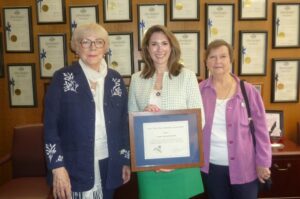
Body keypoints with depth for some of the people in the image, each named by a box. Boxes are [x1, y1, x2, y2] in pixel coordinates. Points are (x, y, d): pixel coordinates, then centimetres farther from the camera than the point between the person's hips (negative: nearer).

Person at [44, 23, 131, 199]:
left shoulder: (116, 79, 3)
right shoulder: (62, 78, -6)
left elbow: (123, 122, 8)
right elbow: (50, 125, -7)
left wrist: (126, 160, 7)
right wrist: (57, 167, -12)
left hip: (109, 165, 3)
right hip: (75, 167, -3)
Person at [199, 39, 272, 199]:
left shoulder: (248, 91, -6)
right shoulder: (199, 90, -3)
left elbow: (261, 129, -2)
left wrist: (263, 162, -3)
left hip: (243, 166, -1)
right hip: (211, 166, 1)